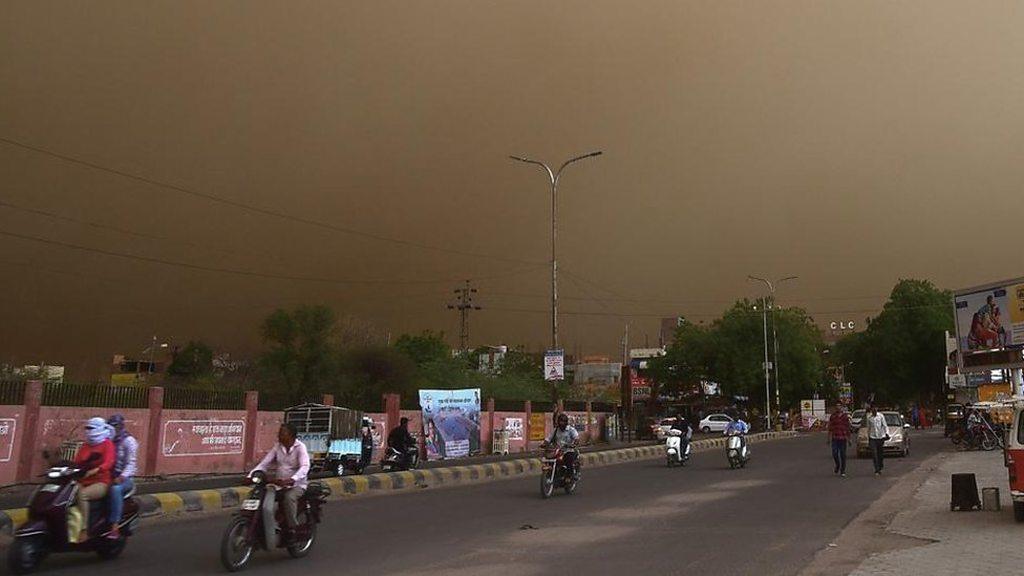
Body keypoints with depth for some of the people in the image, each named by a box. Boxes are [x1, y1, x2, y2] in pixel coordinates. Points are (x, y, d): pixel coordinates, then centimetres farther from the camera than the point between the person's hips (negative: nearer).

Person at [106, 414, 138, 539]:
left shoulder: (128, 441, -5)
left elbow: (132, 463, -14)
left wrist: (122, 477, -27)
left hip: (125, 478, -7)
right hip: (109, 477, 7)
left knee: (115, 489, -37)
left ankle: (115, 527, -40)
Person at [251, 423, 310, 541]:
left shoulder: (300, 447, -11)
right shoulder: (277, 447, 6)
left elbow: (304, 467, -26)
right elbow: (264, 463, 1)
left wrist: (291, 480, -44)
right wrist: (251, 475, -17)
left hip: (296, 484, -5)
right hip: (279, 483, 5)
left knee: (289, 498, -35)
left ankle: (292, 530, -20)